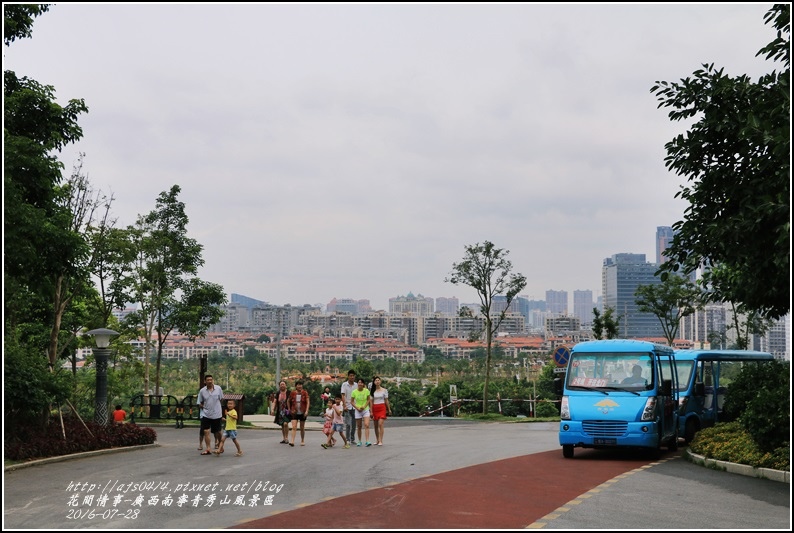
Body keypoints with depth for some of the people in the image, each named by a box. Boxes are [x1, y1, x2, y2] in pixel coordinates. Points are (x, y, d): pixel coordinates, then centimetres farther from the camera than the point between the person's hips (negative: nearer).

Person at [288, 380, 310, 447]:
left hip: (302, 413, 0)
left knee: (302, 428, 11)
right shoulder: (292, 393, 0)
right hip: (295, 413, 0)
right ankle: (292, 441, -22)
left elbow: (307, 402, -7)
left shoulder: (305, 393, -2)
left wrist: (307, 410, -19)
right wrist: (290, 410, 12)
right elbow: (289, 401, 14)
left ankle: (302, 441, 24)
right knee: (294, 427, -14)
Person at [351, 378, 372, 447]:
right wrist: (357, 408, -11)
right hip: (358, 411, 1)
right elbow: (352, 401, 1)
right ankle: (359, 441, 21)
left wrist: (364, 406, -11)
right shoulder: (354, 392, -6)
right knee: (359, 427, 8)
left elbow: (369, 400, 2)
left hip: (366, 410, -1)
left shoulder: (366, 391, -6)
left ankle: (367, 441, -19)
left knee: (367, 425, -15)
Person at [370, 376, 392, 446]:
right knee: (376, 425, 7)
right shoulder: (372, 391, 6)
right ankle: (377, 440, 18)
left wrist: (389, 409, 11)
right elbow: (371, 401, 6)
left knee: (380, 424, -15)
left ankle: (381, 441, -16)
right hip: (375, 408, 3)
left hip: (382, 408, -3)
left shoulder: (384, 390, 2)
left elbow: (386, 400, 8)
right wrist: (371, 411, 1)